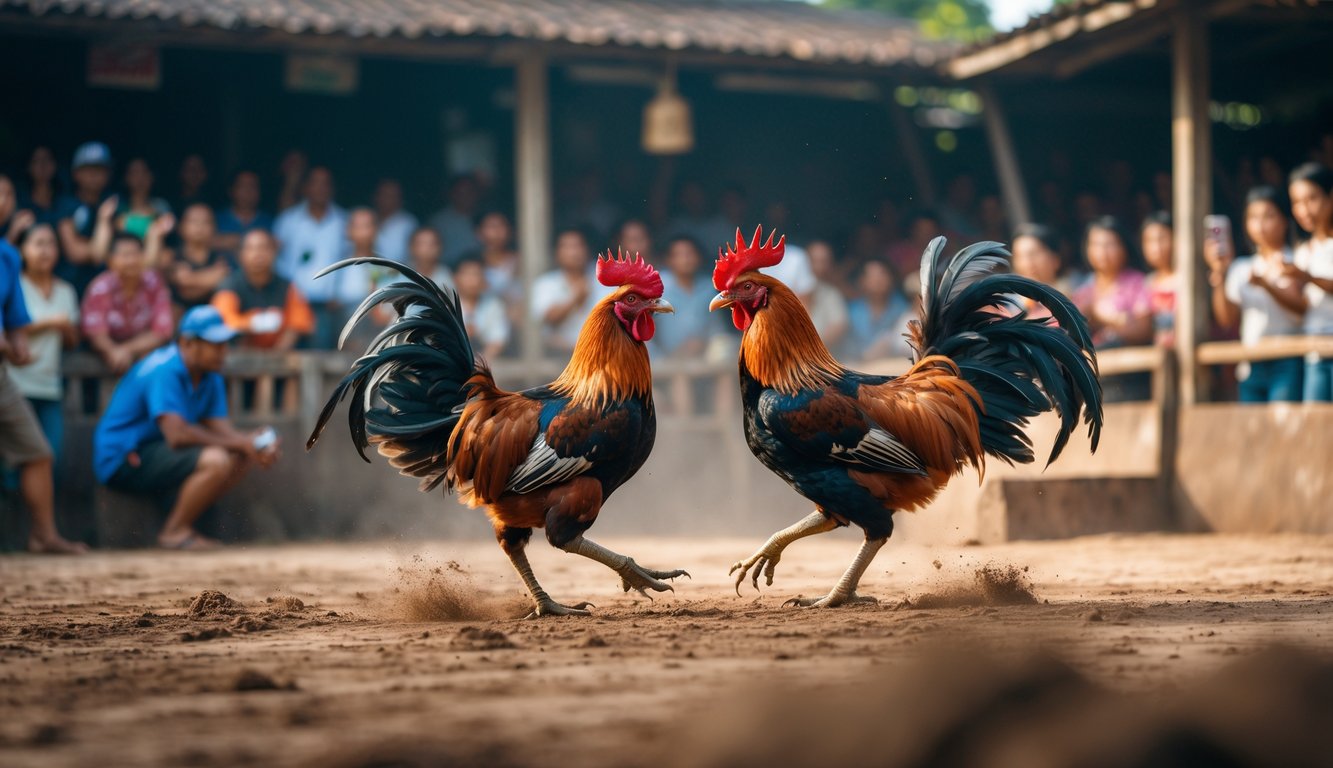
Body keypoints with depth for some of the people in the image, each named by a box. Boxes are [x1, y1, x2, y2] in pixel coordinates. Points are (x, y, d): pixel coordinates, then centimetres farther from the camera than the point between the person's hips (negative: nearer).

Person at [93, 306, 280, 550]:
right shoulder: (164, 371, -22)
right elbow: (177, 434, -31)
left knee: (243, 457, 0)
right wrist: (238, 443, -24)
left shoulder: (210, 377, 8)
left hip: (157, 450, 10)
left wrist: (253, 444, -20)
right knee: (216, 460, -28)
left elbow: (220, 429, 2)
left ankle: (180, 527, 1)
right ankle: (174, 532, -11)